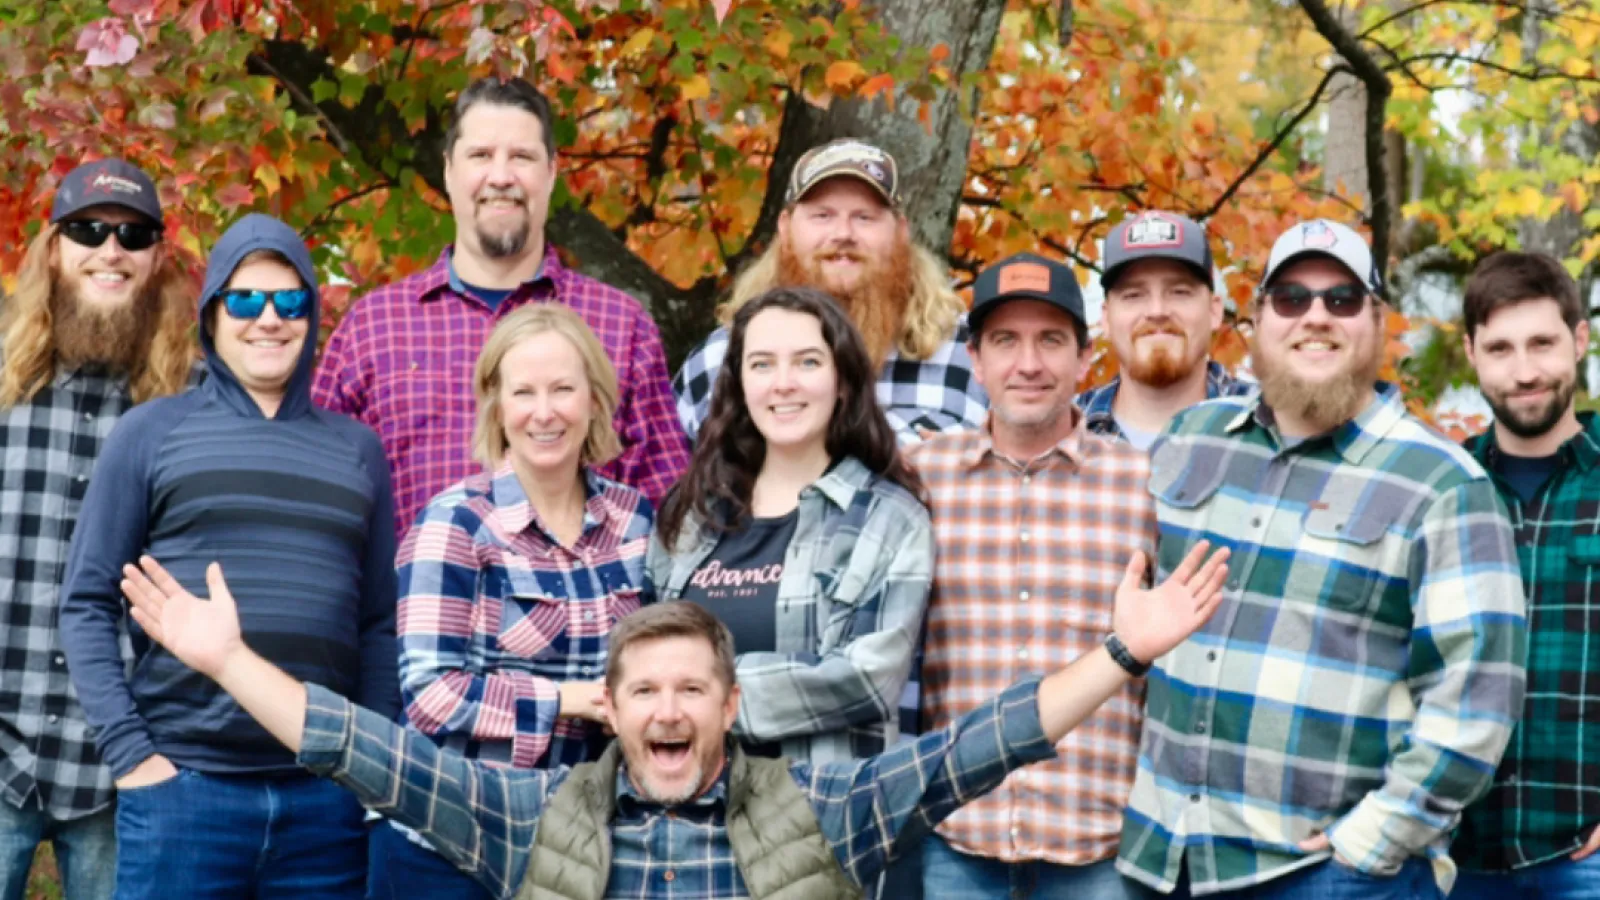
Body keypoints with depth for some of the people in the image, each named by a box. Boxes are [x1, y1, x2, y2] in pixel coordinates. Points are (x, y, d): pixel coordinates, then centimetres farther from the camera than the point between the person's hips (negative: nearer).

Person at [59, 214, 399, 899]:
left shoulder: (355, 449, 13)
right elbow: (87, 605, 3)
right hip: (181, 787, -2)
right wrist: (127, 751, -6)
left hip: (327, 799, 2)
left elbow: (379, 624, 13)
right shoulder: (152, 432, 6)